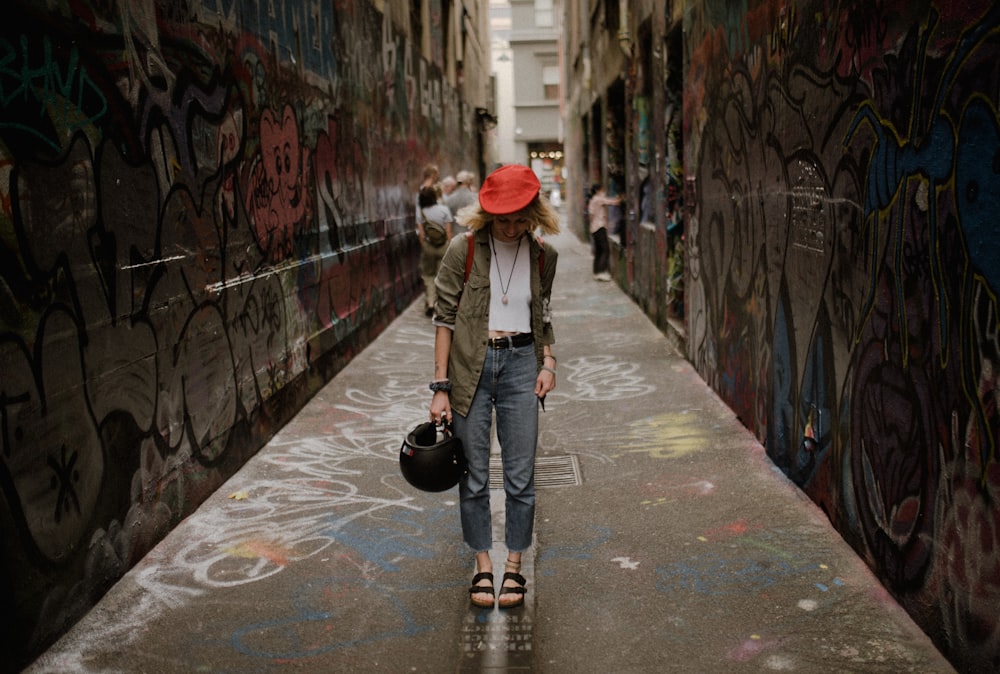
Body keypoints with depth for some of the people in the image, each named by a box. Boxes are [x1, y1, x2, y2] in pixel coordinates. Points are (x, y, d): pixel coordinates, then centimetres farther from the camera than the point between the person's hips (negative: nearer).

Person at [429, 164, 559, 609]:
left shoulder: (543, 255, 3)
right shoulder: (463, 250, -6)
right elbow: (445, 317, -4)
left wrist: (548, 362, 2)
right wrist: (441, 385, -7)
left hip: (521, 364, 2)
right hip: (470, 366, -2)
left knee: (520, 475, 5)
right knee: (474, 475, 6)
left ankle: (514, 565, 21)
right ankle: (483, 565, 22)